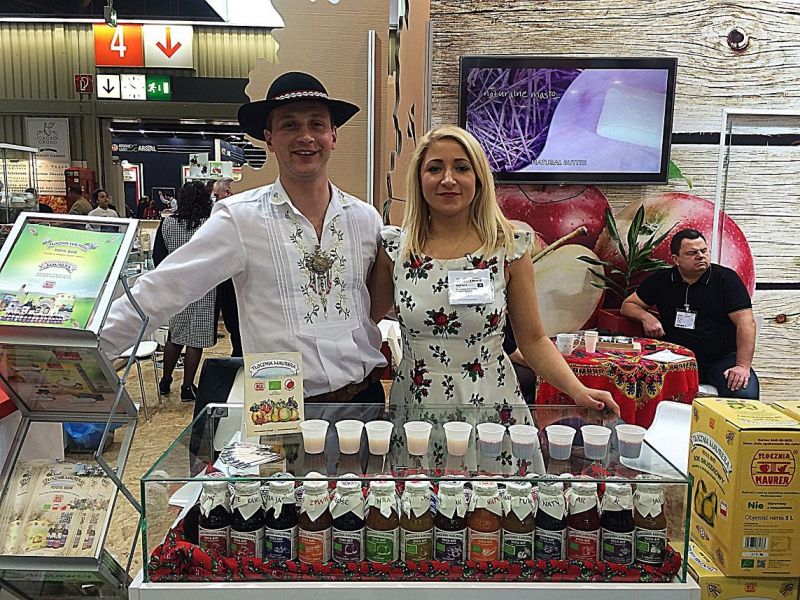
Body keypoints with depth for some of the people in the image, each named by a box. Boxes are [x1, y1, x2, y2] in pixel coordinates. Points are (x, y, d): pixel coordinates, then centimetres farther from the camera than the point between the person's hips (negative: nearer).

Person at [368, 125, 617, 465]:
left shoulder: (509, 249, -4)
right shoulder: (395, 248, -2)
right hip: (415, 410, 1)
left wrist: (579, 391, -14)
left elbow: (533, 340, 0)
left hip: (493, 409, 0)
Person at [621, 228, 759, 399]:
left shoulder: (726, 279, 0)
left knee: (745, 394, -30)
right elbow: (628, 305, 16)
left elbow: (745, 322, -9)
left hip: (722, 359, -1)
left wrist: (743, 366, -20)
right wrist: (646, 317, -8)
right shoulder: (661, 280, 8)